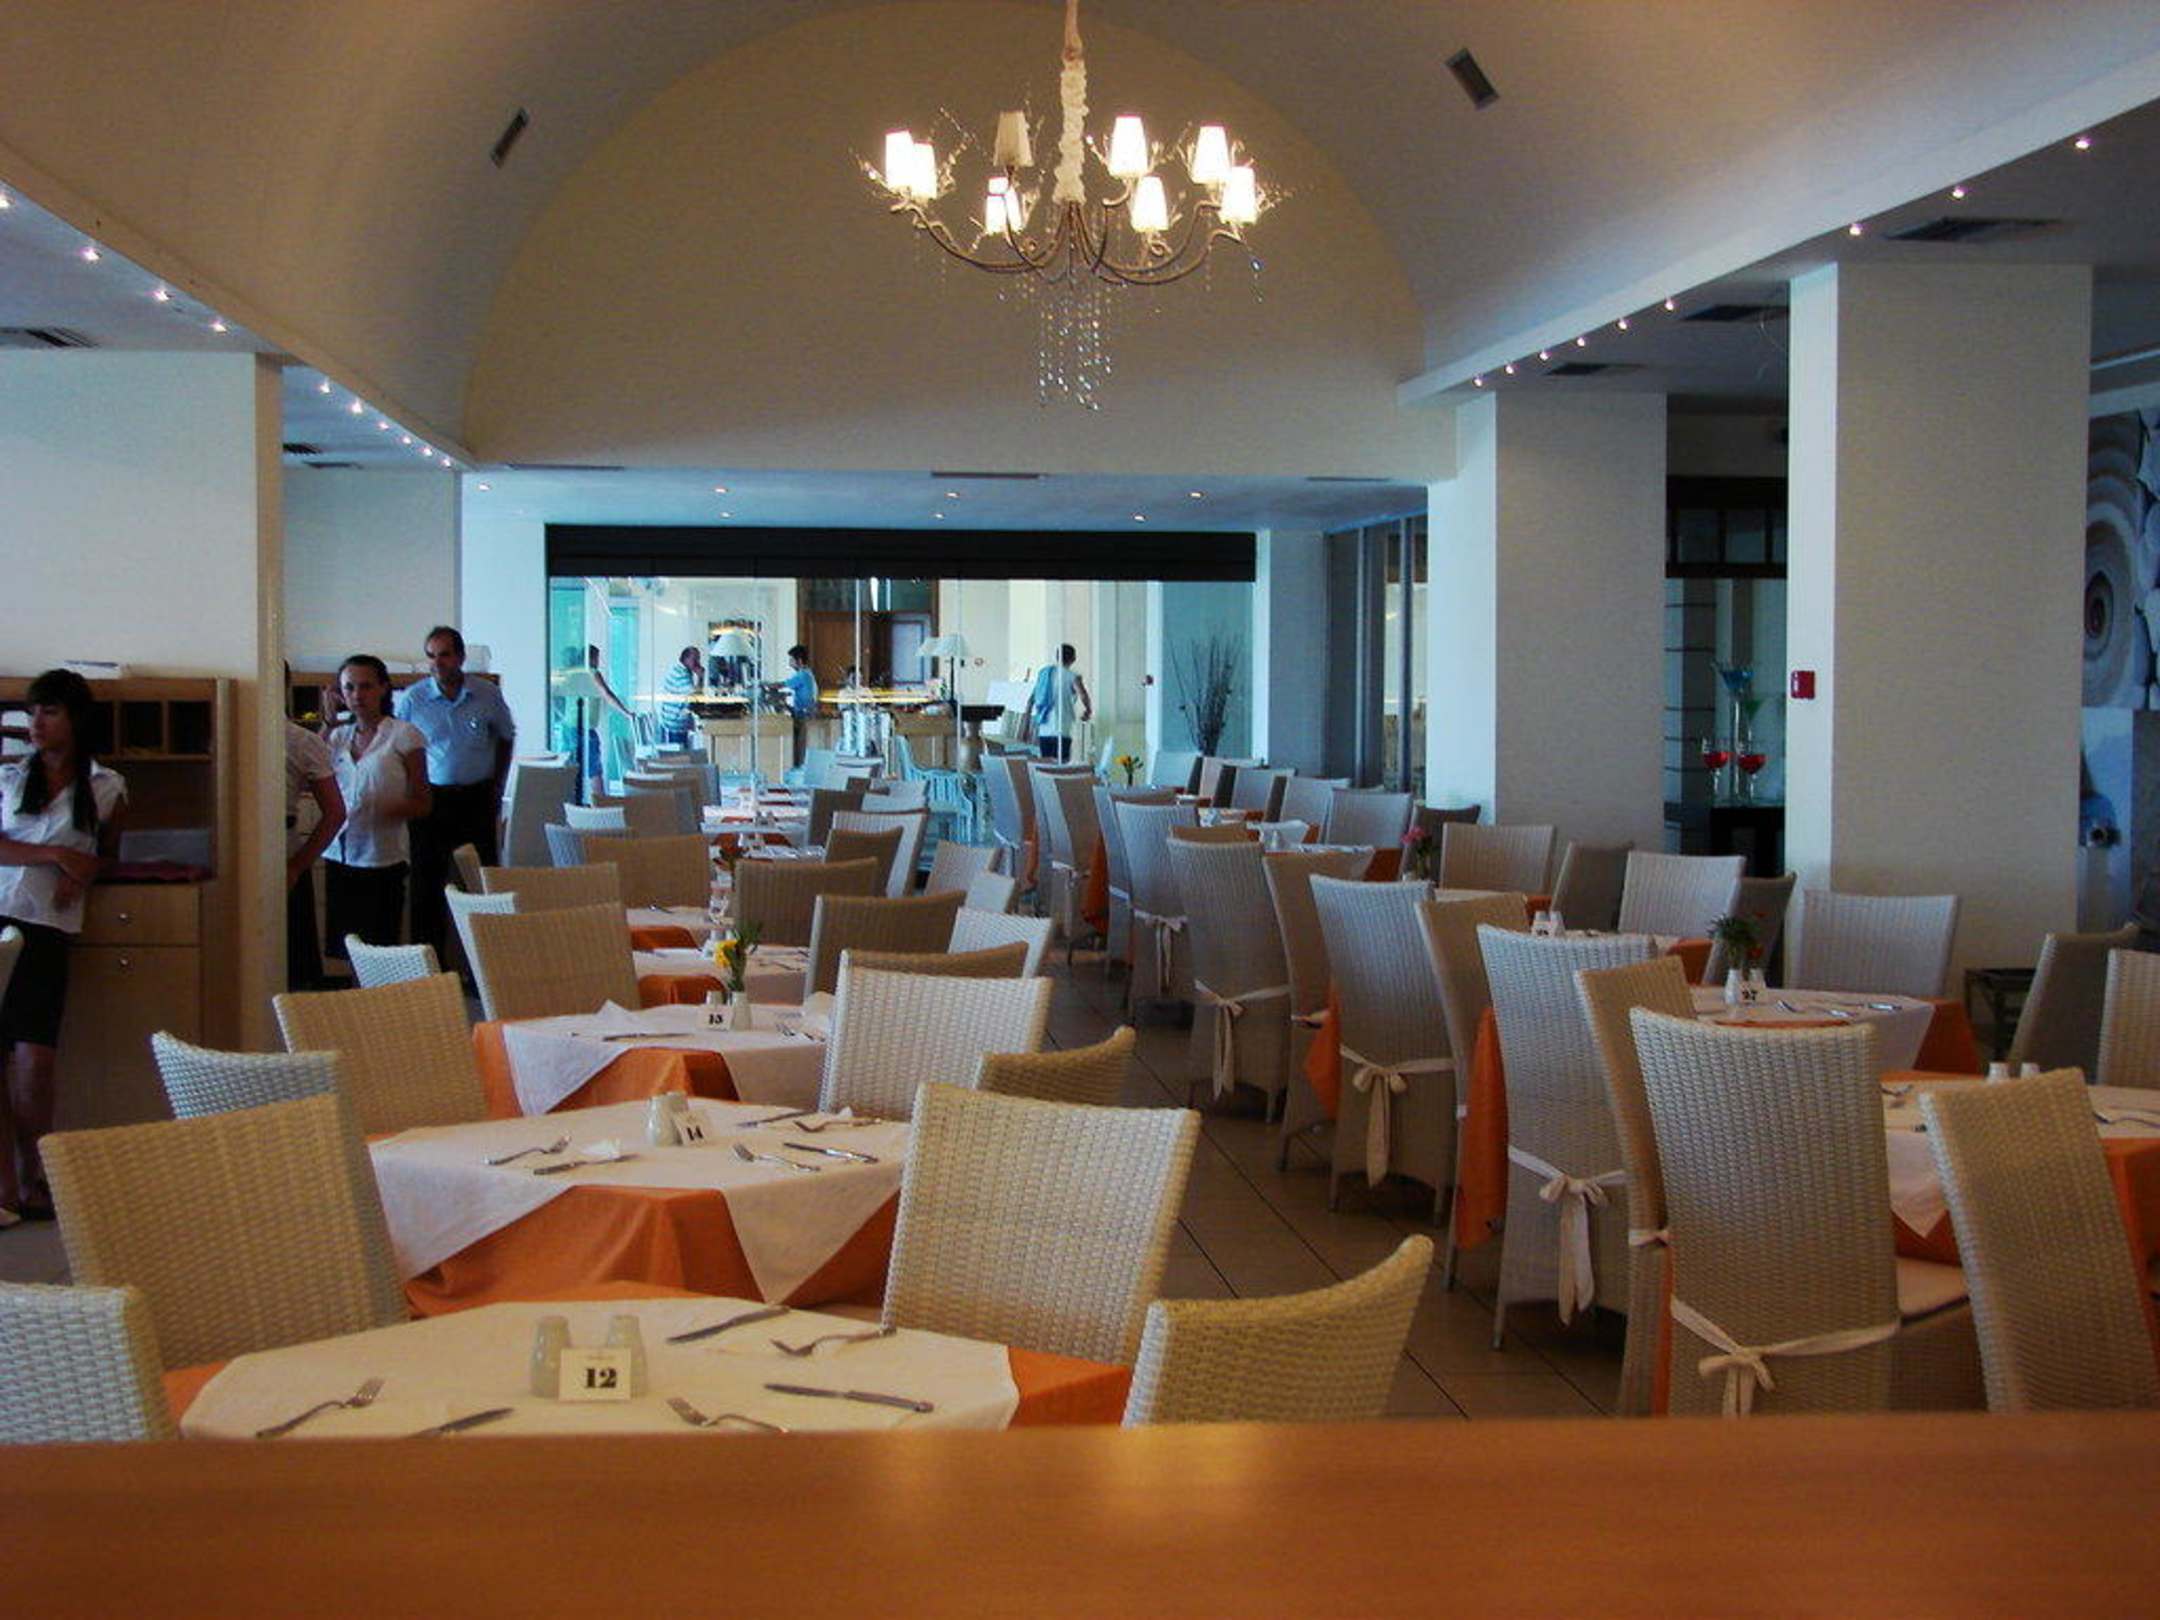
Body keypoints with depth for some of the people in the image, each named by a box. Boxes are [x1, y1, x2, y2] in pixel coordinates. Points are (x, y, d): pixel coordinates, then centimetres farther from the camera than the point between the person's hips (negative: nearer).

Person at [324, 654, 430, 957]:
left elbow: (421, 804, -2)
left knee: (381, 949, -3)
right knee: (341, 950, 5)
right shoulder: (338, 737, 12)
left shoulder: (403, 735, -2)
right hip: (340, 856, 5)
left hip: (383, 857, -5)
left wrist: (381, 811, -22)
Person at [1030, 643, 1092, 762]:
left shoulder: (1044, 672, 13)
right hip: (1061, 731, -5)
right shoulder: (1072, 676, -4)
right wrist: (1088, 712, 1)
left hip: (1043, 731, 5)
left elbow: (1031, 700, 14)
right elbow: (1084, 697, -18)